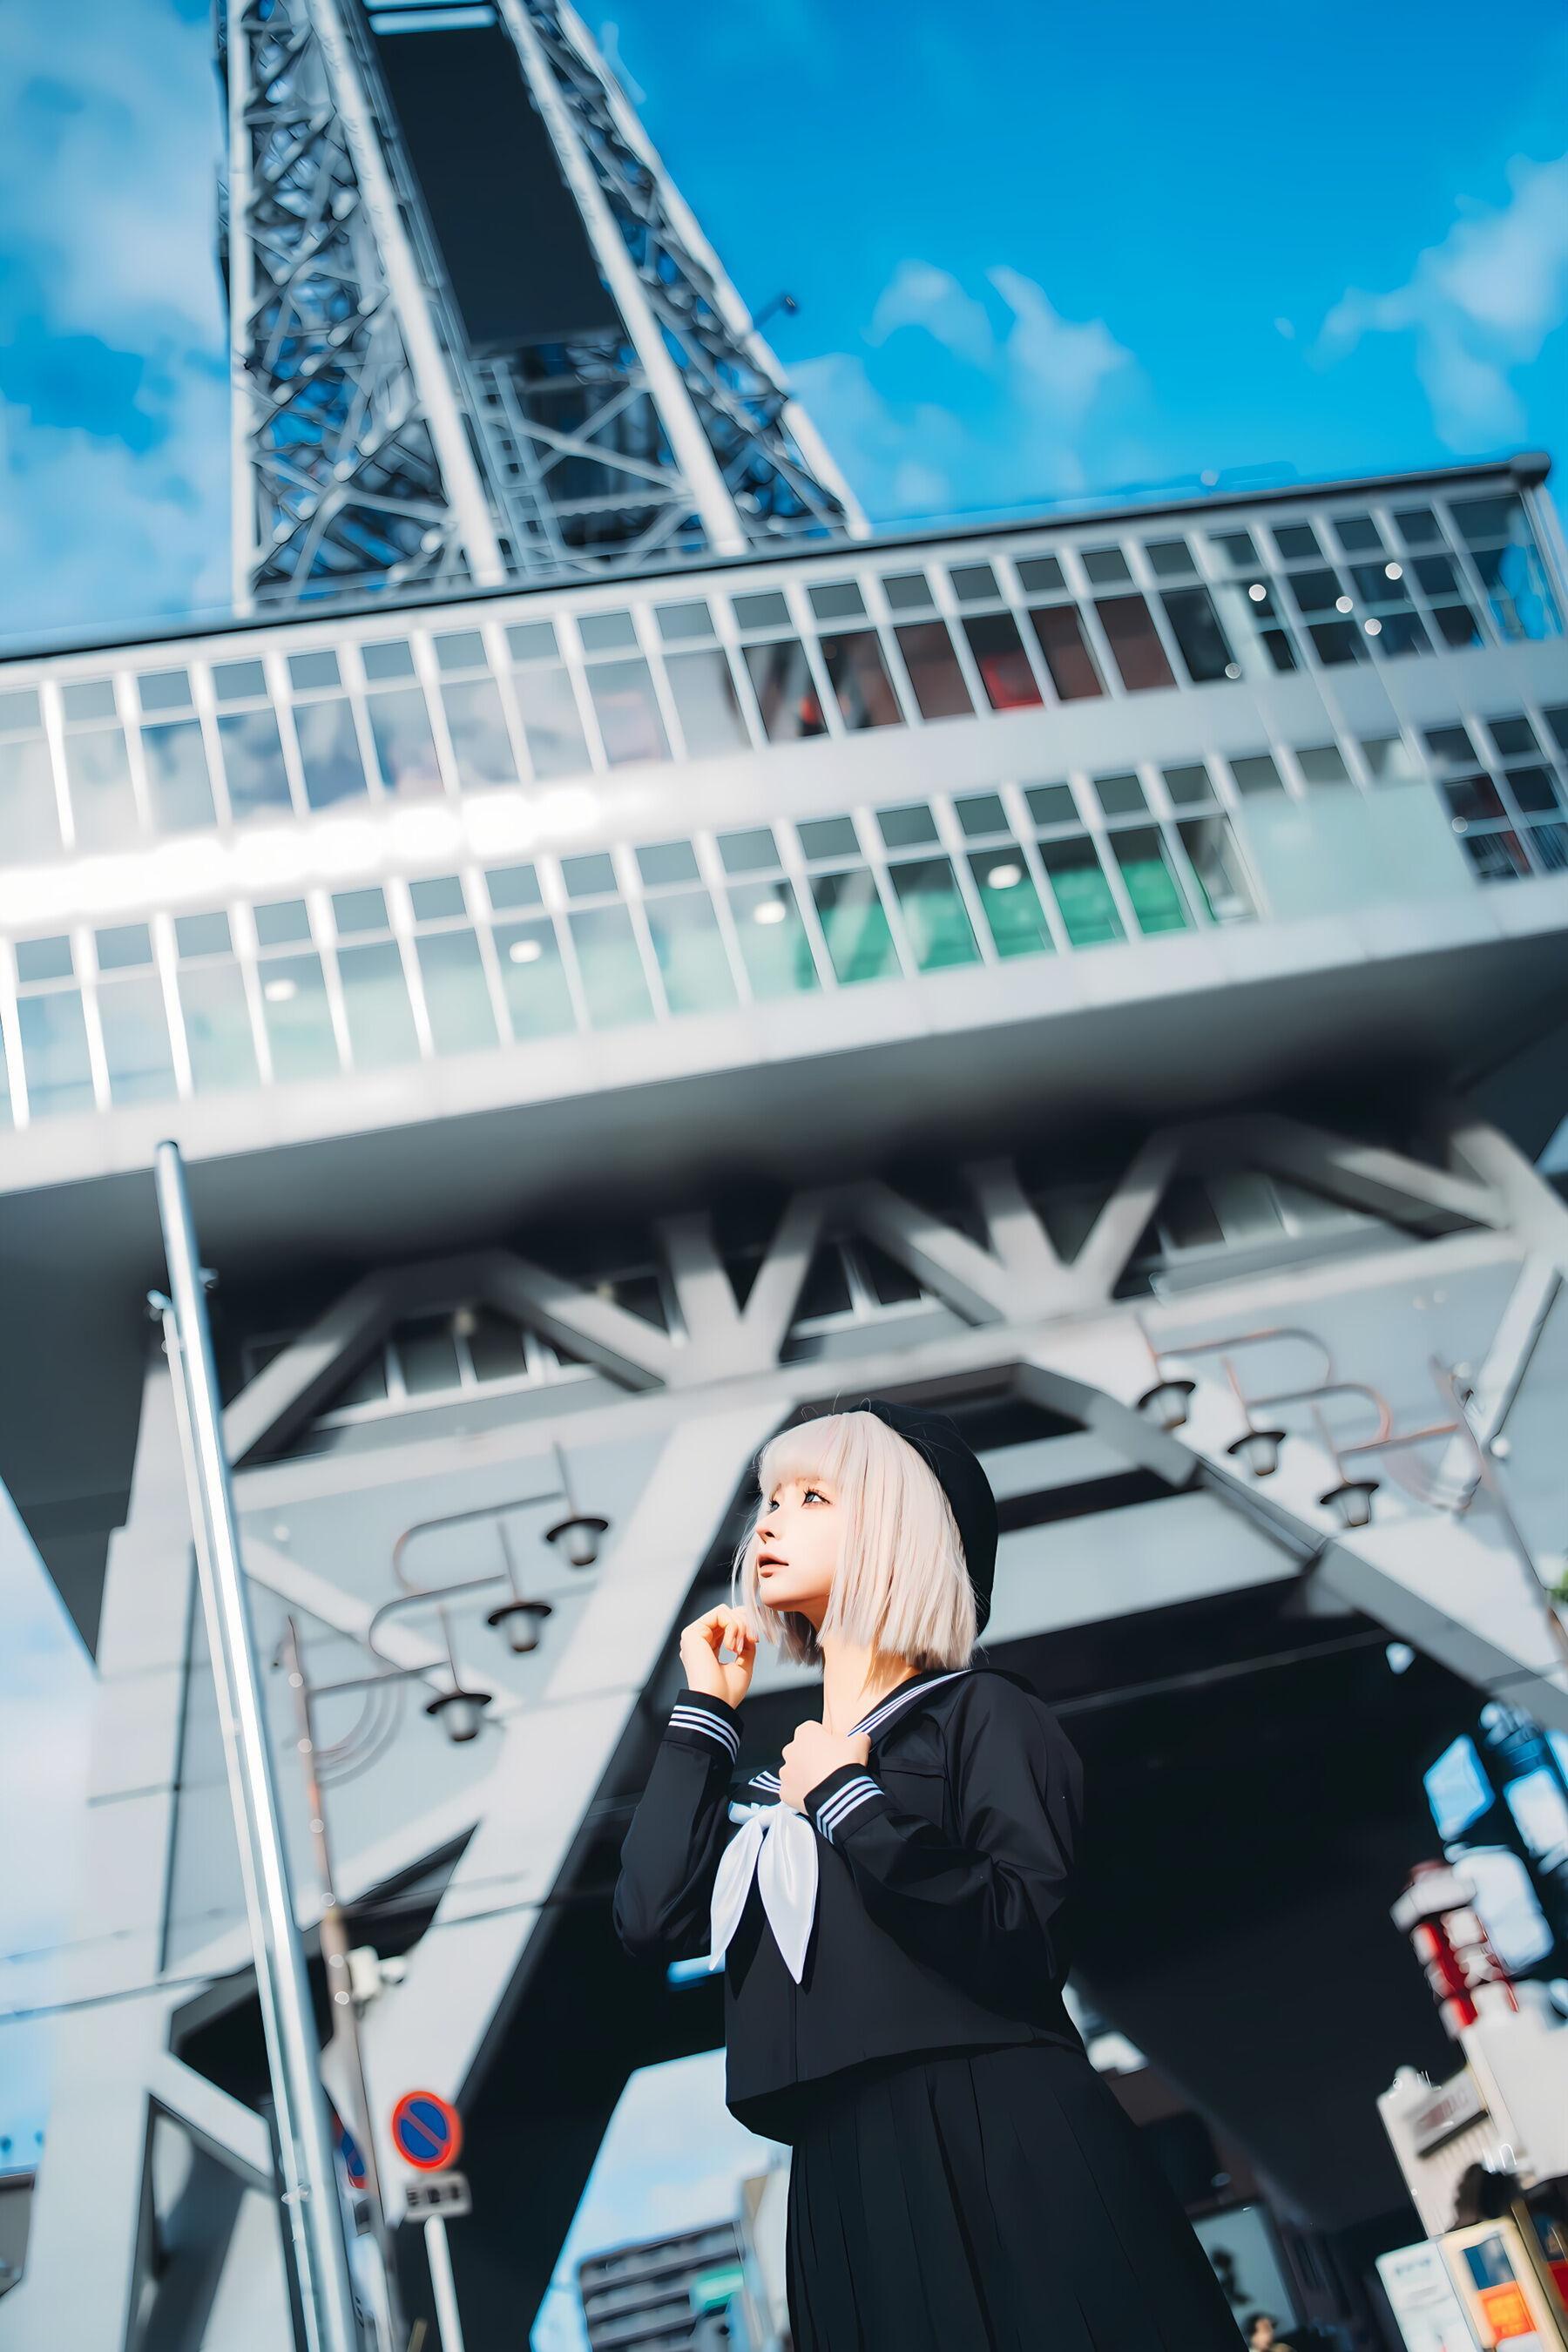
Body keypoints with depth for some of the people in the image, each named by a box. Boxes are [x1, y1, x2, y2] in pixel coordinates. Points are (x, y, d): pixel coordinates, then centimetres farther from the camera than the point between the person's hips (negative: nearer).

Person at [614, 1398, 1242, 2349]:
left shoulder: (980, 1714, -1)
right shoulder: (778, 1784, 18)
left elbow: (1023, 1942, -15)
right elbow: (654, 1920, 3)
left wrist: (849, 1804, -9)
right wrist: (704, 1712, 10)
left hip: (1016, 2171, -5)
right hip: (851, 2197, 6)